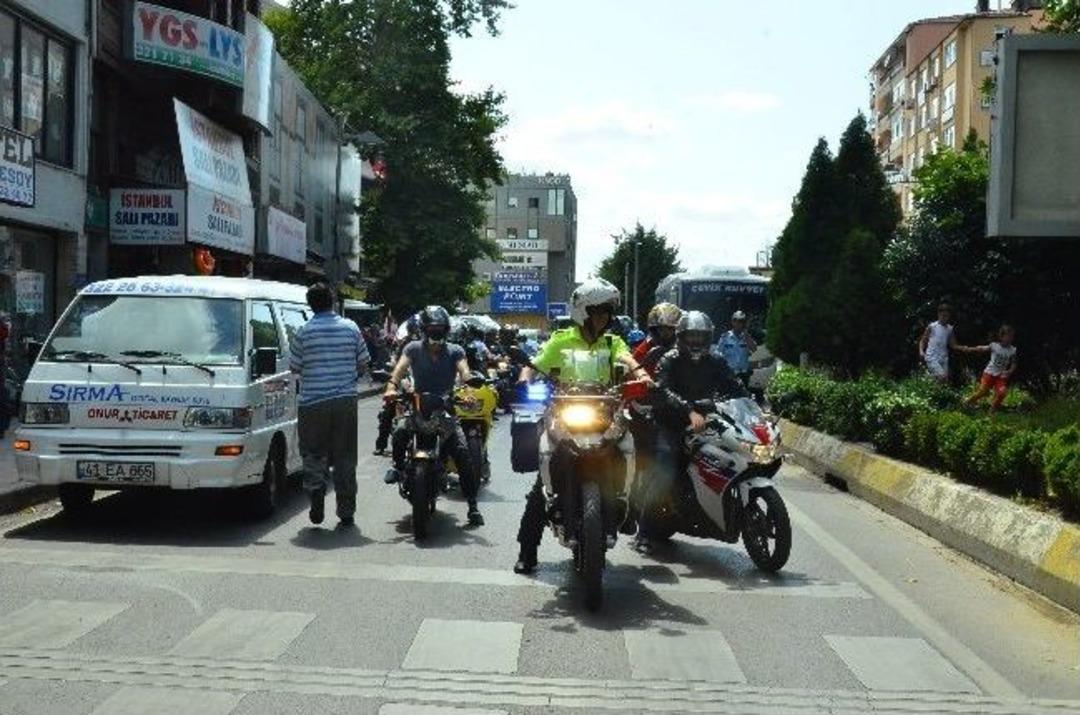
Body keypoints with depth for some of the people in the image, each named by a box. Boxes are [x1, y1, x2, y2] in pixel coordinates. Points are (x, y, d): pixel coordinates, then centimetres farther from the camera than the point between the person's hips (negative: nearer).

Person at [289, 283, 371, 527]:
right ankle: (346, 511, 10)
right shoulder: (350, 328, 1)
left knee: (313, 452, 11)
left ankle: (316, 487, -16)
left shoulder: (303, 332, -5)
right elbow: (363, 363, 7)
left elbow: (294, 367, 1)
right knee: (345, 457, 8)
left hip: (313, 400, -2)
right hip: (346, 399, 2)